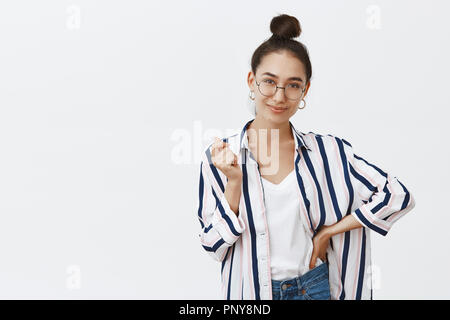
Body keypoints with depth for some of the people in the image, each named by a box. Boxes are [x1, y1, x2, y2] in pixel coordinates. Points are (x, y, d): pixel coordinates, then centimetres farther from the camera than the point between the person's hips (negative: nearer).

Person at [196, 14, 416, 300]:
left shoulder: (326, 151, -6)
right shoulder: (219, 157, -7)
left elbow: (397, 196, -8)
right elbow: (215, 244, -7)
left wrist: (328, 231, -9)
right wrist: (234, 181, -19)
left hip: (315, 288, 1)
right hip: (250, 292, 0)